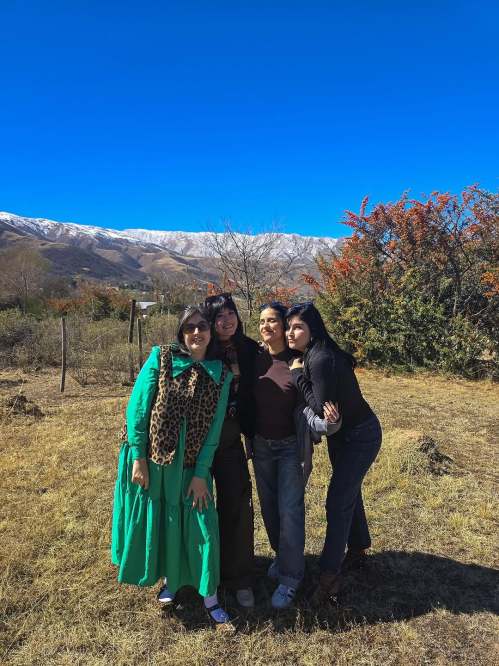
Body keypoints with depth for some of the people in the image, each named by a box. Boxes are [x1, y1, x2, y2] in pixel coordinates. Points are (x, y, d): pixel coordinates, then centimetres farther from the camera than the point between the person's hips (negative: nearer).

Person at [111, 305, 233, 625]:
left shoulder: (221, 374, -4)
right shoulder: (160, 358, -10)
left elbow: (214, 428, -4)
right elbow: (137, 407, -9)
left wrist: (201, 474, -6)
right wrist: (138, 458, -11)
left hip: (192, 464, 1)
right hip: (151, 458, -1)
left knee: (203, 526, 3)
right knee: (158, 522, 13)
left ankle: (210, 596, 23)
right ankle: (170, 579, 40)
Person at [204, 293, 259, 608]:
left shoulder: (249, 350, -1)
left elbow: (251, 396, 7)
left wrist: (252, 434, 8)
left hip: (231, 436, 2)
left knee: (238, 503, 3)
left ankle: (239, 577, 22)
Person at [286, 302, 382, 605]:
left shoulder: (321, 359, -30)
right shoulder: (309, 356, -1)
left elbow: (322, 408, -30)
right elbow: (320, 403, 5)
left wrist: (298, 375, -25)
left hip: (360, 436, -9)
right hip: (342, 434, 9)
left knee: (337, 502, -4)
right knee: (349, 491, 23)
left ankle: (329, 576, 8)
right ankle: (358, 546, 44)